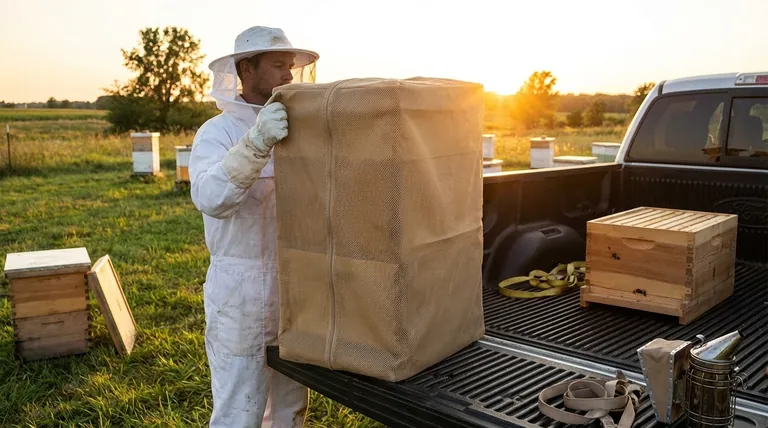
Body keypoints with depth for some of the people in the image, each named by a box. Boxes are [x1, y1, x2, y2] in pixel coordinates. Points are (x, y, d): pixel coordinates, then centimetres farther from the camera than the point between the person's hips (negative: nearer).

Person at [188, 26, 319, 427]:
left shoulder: (292, 131, 8)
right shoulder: (218, 132, -11)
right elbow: (210, 198, -30)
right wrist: (257, 143, -43)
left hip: (294, 290, 6)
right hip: (241, 296, -6)